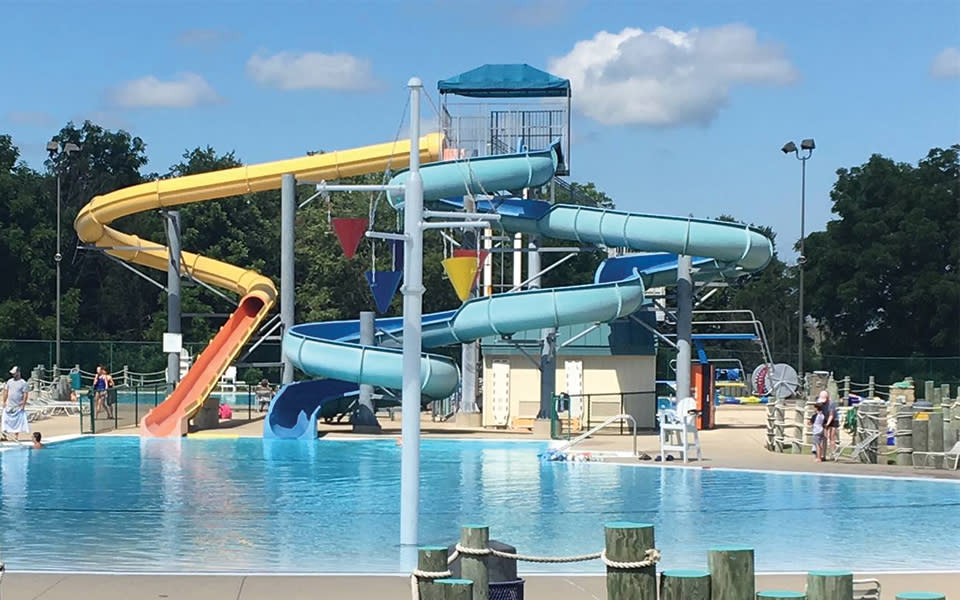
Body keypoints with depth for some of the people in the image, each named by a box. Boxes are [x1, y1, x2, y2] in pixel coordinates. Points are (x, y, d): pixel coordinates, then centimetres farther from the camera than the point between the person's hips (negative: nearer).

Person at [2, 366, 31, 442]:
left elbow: (26, 395, -10)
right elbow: (6, 392, 12)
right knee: (7, 420, 2)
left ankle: (16, 436, 7)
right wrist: (4, 402, 5)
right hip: (9, 406, 4)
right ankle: (5, 431, 8)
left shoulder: (23, 383, -8)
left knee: (18, 421, 1)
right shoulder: (9, 381, 7)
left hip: (19, 406, -4)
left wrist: (23, 405, -14)